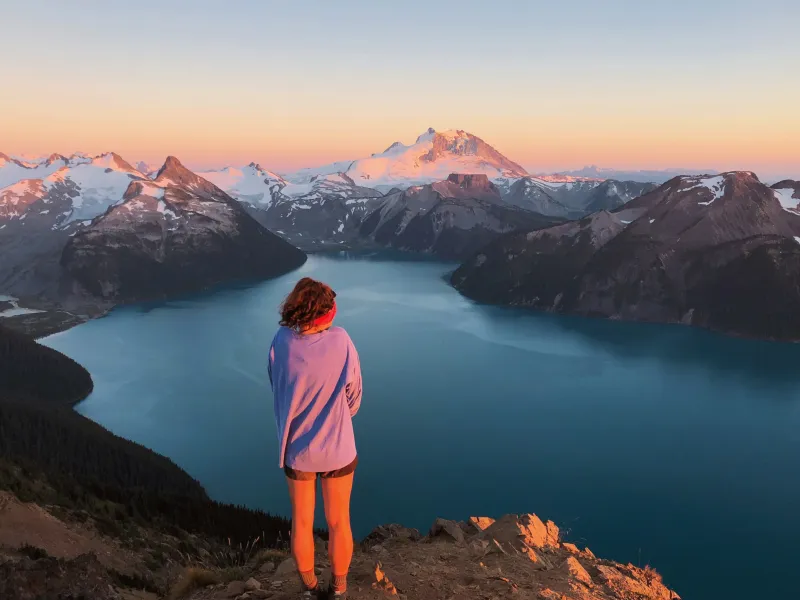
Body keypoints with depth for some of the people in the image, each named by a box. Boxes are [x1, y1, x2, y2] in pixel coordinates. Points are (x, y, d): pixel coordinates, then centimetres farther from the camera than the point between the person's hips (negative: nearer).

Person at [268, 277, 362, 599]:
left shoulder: (281, 342, -16)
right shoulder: (341, 341, -21)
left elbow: (278, 392, -3)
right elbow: (353, 394, -9)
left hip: (296, 449, 2)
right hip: (338, 449, -1)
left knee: (302, 522, 21)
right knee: (339, 523, 18)